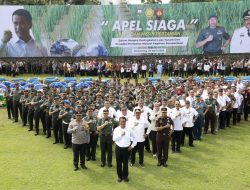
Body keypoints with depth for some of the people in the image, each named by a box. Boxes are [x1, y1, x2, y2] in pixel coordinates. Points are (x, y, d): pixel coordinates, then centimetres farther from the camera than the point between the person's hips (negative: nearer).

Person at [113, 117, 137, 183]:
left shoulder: (129, 129, -3)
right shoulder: (116, 129, -3)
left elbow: (135, 138, 6)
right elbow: (114, 139, -11)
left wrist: (132, 146, 2)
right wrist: (121, 135, -18)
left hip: (126, 149, 0)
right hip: (118, 148, 0)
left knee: (125, 163, 9)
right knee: (119, 163, 8)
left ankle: (125, 176, 27)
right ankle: (120, 176, 25)